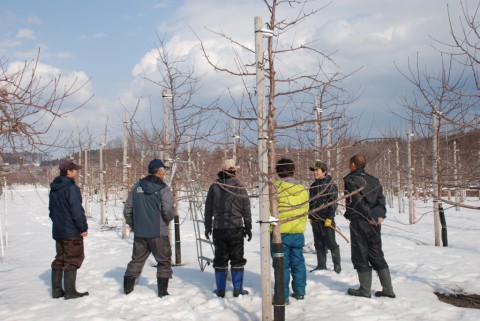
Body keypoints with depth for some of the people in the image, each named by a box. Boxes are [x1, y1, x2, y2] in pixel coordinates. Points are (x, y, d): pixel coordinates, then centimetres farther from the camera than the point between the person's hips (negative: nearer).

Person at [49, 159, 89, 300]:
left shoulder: (54, 189, 10)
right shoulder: (71, 188, -18)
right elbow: (77, 210, -20)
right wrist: (83, 227, -12)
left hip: (58, 231, 8)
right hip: (72, 231, -8)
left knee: (59, 259, 14)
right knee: (72, 260, -1)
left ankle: (56, 290, 17)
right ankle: (70, 292, 1)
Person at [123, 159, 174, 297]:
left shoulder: (136, 187, 6)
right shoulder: (163, 188, -10)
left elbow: (127, 209, 7)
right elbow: (168, 211, -18)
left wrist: (133, 225, 18)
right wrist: (166, 221, 3)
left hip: (139, 233, 5)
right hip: (158, 233, -5)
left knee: (137, 260, 17)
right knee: (164, 261, 8)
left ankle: (128, 288, 19)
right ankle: (162, 291, 8)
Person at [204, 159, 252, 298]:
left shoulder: (214, 187, 2)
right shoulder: (239, 187, -4)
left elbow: (208, 209, 7)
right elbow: (246, 209, -1)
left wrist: (208, 227, 17)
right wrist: (248, 227, 8)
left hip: (218, 229, 2)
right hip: (236, 228, -2)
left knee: (220, 259, 10)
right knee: (237, 259, 7)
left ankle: (220, 289, 13)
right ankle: (238, 289, 8)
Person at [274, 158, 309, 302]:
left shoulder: (275, 187, -13)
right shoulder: (302, 189, 6)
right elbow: (305, 210, 12)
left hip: (280, 232, -5)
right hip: (298, 232, 5)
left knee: (282, 264, 0)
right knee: (298, 262, 16)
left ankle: (283, 296, 4)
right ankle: (300, 292, 25)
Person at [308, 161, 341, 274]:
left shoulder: (331, 185, -6)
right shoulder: (313, 185, 15)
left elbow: (333, 203, -11)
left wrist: (329, 218, -16)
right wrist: (310, 216, 17)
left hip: (326, 219, -7)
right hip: (315, 219, 7)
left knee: (331, 243, -2)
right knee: (319, 244, 10)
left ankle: (337, 265, 8)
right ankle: (321, 265, 17)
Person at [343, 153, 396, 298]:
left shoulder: (350, 179, -7)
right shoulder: (373, 180, 13)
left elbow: (357, 201, -17)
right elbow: (381, 198, 3)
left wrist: (369, 216, -13)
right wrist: (381, 215, -5)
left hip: (359, 222, -6)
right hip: (375, 223, 6)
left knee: (360, 255, 3)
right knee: (377, 255, 13)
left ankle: (365, 290, 7)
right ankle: (388, 289, 11)